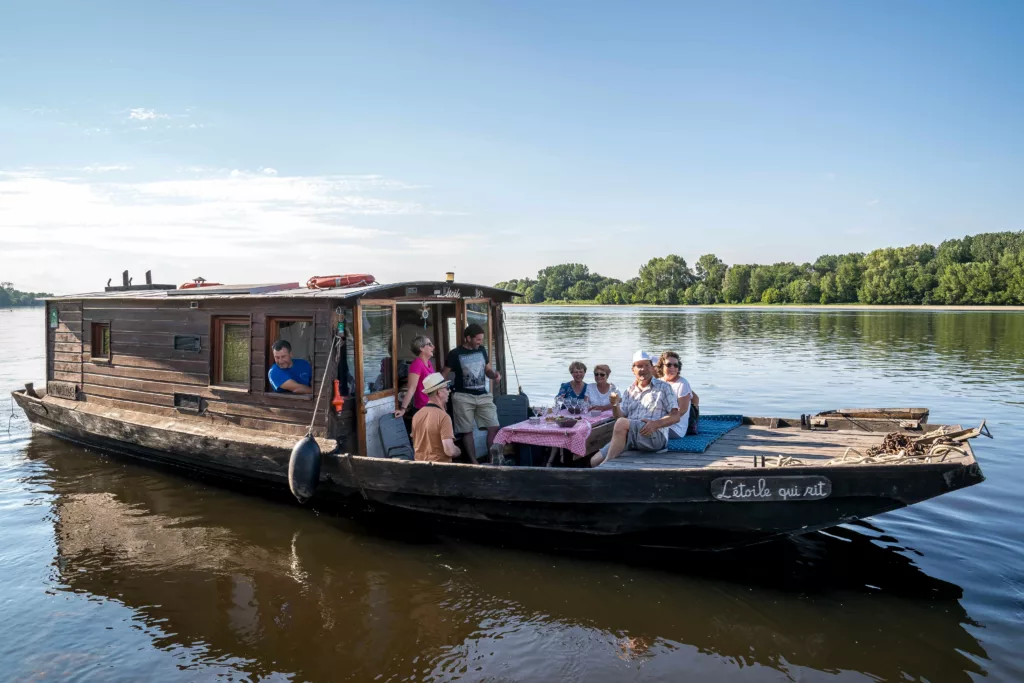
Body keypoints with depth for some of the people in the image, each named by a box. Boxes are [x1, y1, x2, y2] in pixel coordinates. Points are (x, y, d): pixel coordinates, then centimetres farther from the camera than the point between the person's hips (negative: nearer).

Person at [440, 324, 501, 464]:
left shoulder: (482, 350, 8)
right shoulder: (455, 354, -6)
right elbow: (444, 374, -1)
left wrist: (495, 374, -4)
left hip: (483, 395, 4)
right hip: (463, 397, -4)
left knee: (494, 427, -3)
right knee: (467, 431, 1)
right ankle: (474, 463, 11)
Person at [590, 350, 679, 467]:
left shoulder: (663, 387, 10)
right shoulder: (630, 391, 23)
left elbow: (676, 416, 1)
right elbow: (620, 416, 17)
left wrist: (655, 424, -17)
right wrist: (615, 405, -4)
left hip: (655, 436, -5)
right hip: (629, 437, 5)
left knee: (621, 423, -32)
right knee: (595, 460, -14)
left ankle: (608, 463, -25)